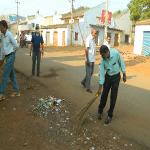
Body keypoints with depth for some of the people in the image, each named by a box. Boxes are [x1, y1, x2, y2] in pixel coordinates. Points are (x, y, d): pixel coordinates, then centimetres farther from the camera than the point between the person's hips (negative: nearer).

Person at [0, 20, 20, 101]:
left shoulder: (9, 35, -13)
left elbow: (16, 46, -13)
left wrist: (11, 52, 3)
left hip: (10, 57, -8)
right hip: (7, 57, 8)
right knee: (12, 75, 10)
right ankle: (17, 91, 19)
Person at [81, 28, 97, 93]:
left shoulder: (93, 39, 11)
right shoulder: (89, 38, -16)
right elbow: (86, 49, -19)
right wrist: (87, 60, -20)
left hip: (93, 59, 9)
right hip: (89, 59, -9)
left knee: (91, 72, 16)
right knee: (88, 73, -1)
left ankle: (83, 82, 33)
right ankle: (88, 88, 8)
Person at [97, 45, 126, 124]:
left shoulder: (116, 53, -24)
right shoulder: (102, 60, -17)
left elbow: (121, 63, -7)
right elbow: (101, 74, -13)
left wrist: (124, 75, -1)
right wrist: (99, 88, -12)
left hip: (116, 77, -2)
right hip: (108, 77, 2)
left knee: (113, 96, -1)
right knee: (104, 94, 6)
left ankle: (110, 115, 12)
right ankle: (100, 111, 26)